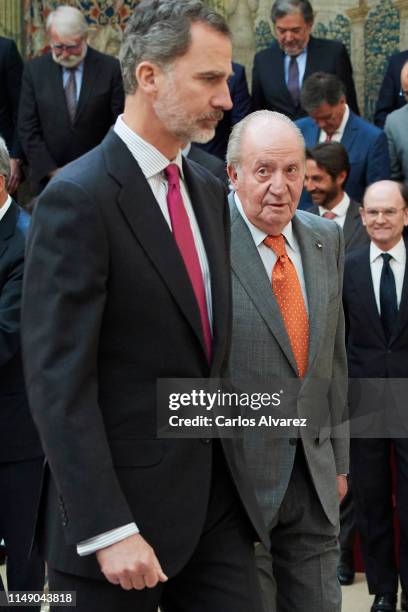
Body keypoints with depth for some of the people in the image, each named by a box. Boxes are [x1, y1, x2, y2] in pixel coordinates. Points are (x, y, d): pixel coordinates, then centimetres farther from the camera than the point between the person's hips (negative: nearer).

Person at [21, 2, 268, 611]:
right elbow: (58, 382, -18)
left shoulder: (209, 190, 11)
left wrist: (229, 467, 15)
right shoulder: (77, 199, -14)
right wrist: (107, 531, -21)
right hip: (124, 502, -7)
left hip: (216, 501, 7)